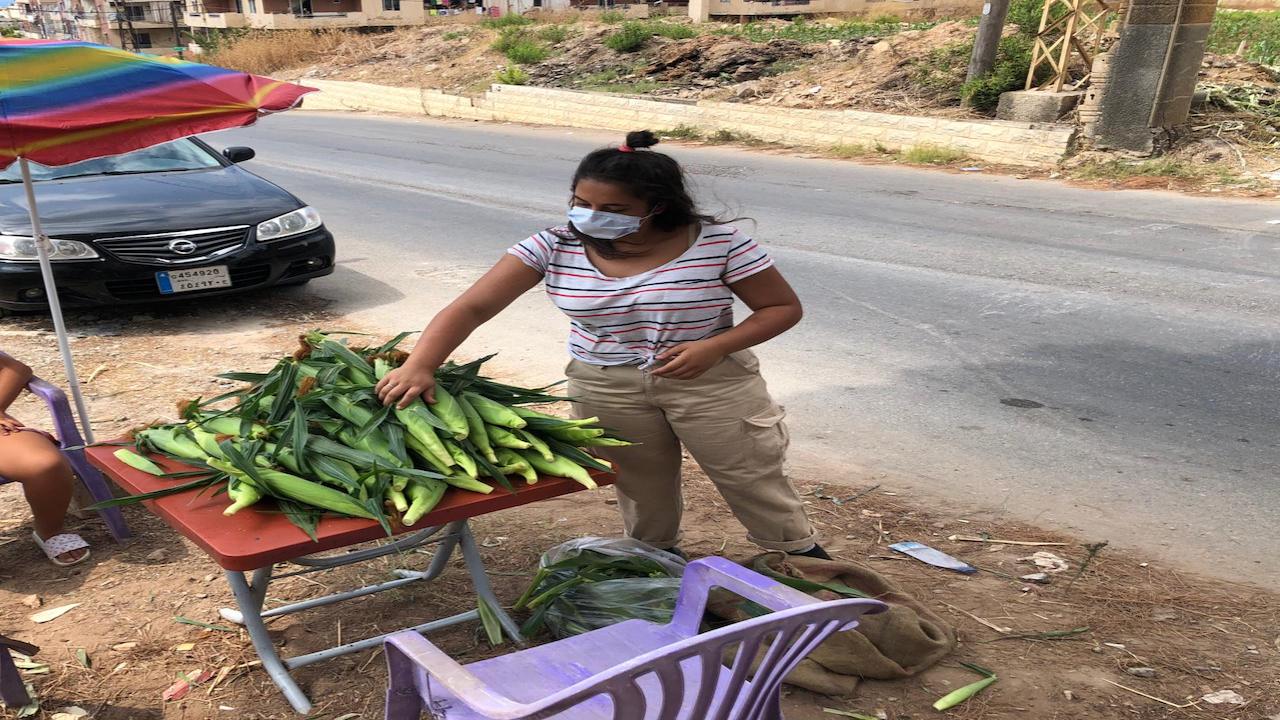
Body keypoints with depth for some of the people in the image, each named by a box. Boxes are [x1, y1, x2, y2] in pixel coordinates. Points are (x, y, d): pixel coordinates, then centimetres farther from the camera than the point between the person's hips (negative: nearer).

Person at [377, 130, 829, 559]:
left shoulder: (717, 243, -18)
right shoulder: (554, 247, -14)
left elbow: (783, 307, -10)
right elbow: (472, 307, -16)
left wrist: (714, 347, -25)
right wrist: (419, 367, -32)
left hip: (710, 380, -1)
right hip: (604, 386, 2)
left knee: (754, 480, 7)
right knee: (640, 488, 15)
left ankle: (802, 560, 32)